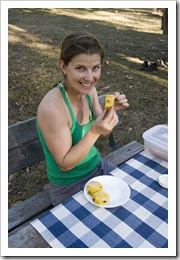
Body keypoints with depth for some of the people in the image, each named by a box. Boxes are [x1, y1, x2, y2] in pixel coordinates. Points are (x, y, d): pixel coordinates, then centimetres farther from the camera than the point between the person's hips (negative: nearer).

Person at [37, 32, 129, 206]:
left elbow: (103, 134, 2)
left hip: (97, 166, 7)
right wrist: (94, 131, -33)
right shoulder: (52, 108, -31)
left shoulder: (88, 90, -9)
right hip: (70, 186, -6)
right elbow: (64, 164, -23)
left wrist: (111, 110, -17)